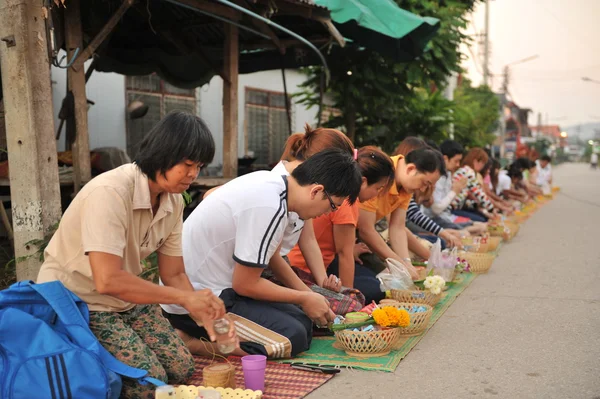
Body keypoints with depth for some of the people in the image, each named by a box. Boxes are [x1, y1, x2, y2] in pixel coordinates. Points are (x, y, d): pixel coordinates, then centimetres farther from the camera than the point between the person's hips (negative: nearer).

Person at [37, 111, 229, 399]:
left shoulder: (173, 201, -5)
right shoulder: (110, 192, -29)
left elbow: (174, 274, 0)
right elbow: (108, 280, -36)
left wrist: (209, 317, -16)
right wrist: (184, 297, -29)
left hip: (126, 298, 8)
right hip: (75, 301, -7)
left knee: (181, 369, 1)